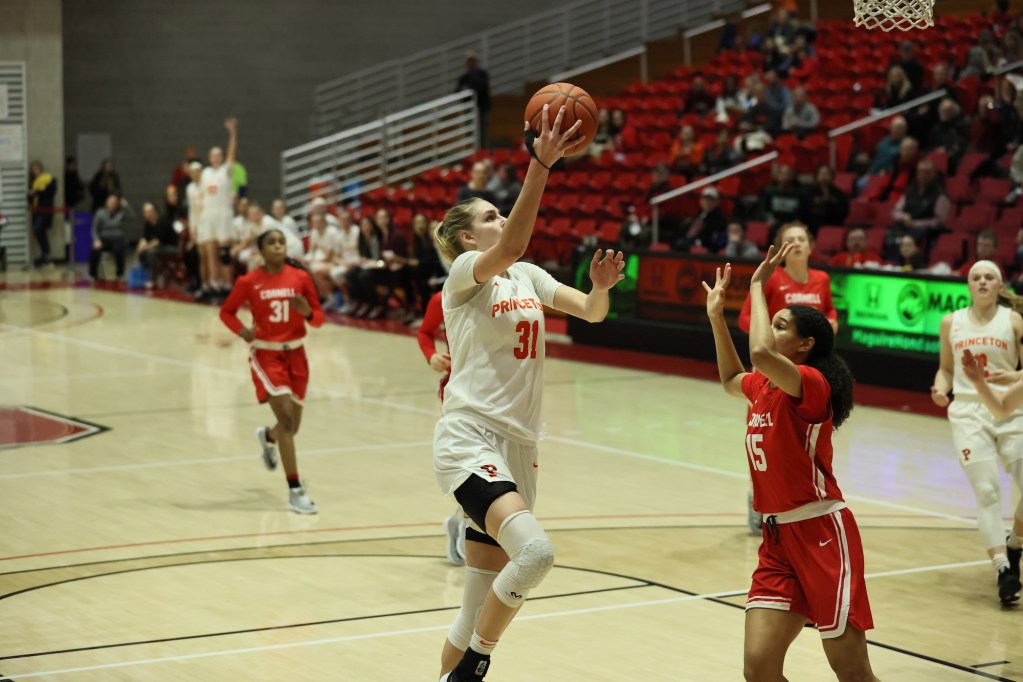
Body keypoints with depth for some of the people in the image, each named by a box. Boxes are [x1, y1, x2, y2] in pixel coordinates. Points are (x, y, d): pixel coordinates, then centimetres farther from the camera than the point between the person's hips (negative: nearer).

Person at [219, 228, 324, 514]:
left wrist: (307, 313, -20)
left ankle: (268, 437, 51)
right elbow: (226, 311, 6)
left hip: (295, 353, 4)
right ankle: (295, 490, -15)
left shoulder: (301, 278, -2)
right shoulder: (249, 282, -6)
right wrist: (242, 330, -14)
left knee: (292, 425, 12)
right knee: (286, 417, -18)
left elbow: (318, 318, 3)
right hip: (266, 354, -3)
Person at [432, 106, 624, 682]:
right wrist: (540, 165, -33)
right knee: (535, 551, -28)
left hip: (519, 446, 7)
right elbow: (512, 246, -25)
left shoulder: (528, 276, 16)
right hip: (469, 439, -7)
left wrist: (601, 286, -16)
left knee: (480, 606, 8)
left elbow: (592, 311, 7)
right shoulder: (464, 273, -5)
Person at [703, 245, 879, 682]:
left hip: (822, 535, -8)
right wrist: (716, 317, 28)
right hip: (779, 536, 8)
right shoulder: (765, 386, 11)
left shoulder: (811, 383, -13)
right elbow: (732, 380, 36)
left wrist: (757, 288, -20)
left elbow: (760, 353, -34)